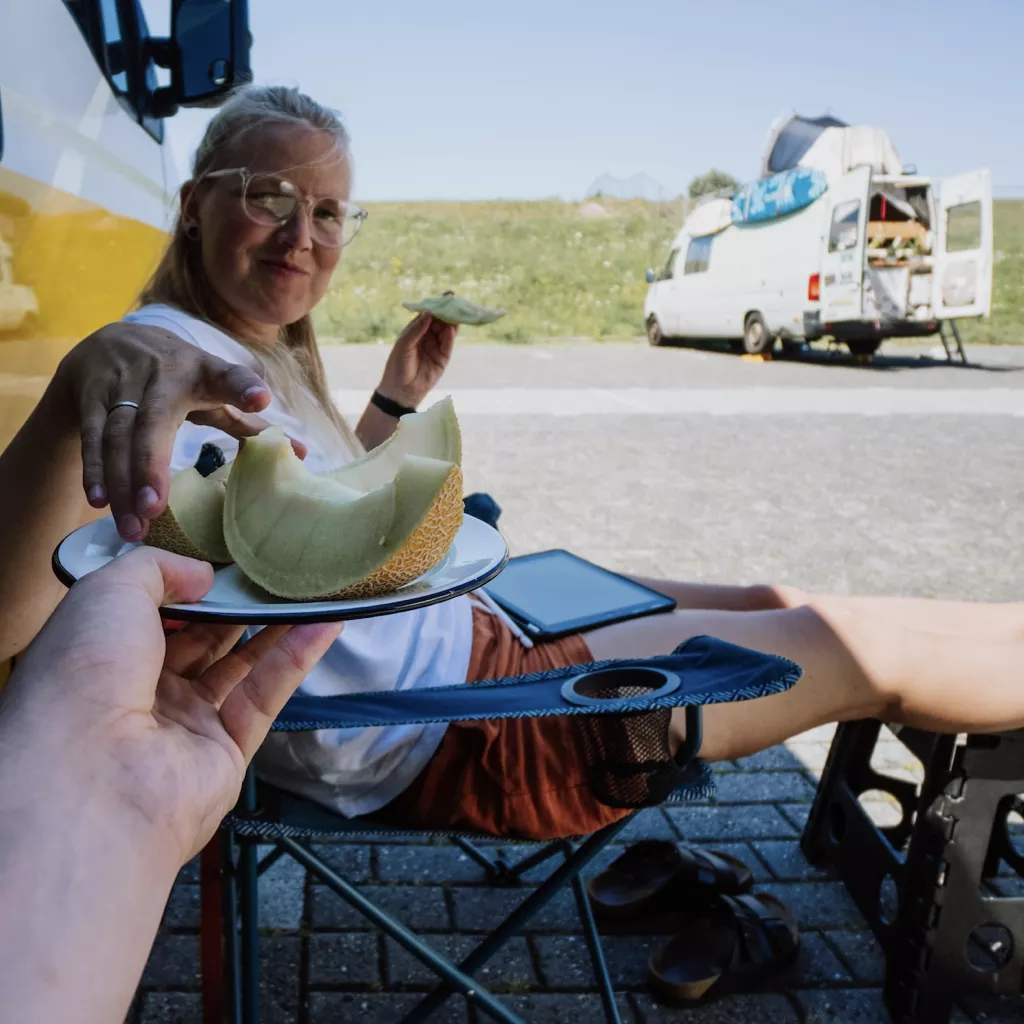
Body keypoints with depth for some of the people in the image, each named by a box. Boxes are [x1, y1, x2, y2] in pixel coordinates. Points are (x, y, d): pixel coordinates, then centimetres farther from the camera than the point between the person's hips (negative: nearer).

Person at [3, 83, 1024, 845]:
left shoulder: (271, 354, 8)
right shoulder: (163, 356, -19)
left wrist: (393, 404, 11)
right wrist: (86, 376, -53)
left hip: (461, 632, 10)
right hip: (436, 739, -9)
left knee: (776, 602, 16)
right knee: (863, 641, -6)